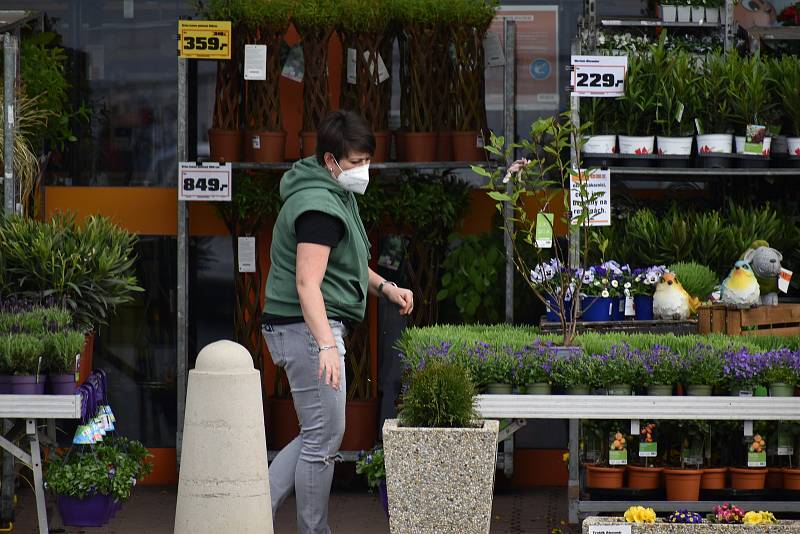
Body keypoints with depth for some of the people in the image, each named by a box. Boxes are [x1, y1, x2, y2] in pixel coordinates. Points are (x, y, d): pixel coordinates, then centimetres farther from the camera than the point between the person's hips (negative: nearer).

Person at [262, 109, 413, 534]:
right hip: (307, 327, -11)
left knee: (319, 435, 14)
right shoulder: (320, 205, -18)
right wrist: (326, 345, -35)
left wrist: (385, 288, 17)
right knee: (324, 438, -5)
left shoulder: (338, 194, 16)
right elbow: (307, 282, -26)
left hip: (316, 327, 11)